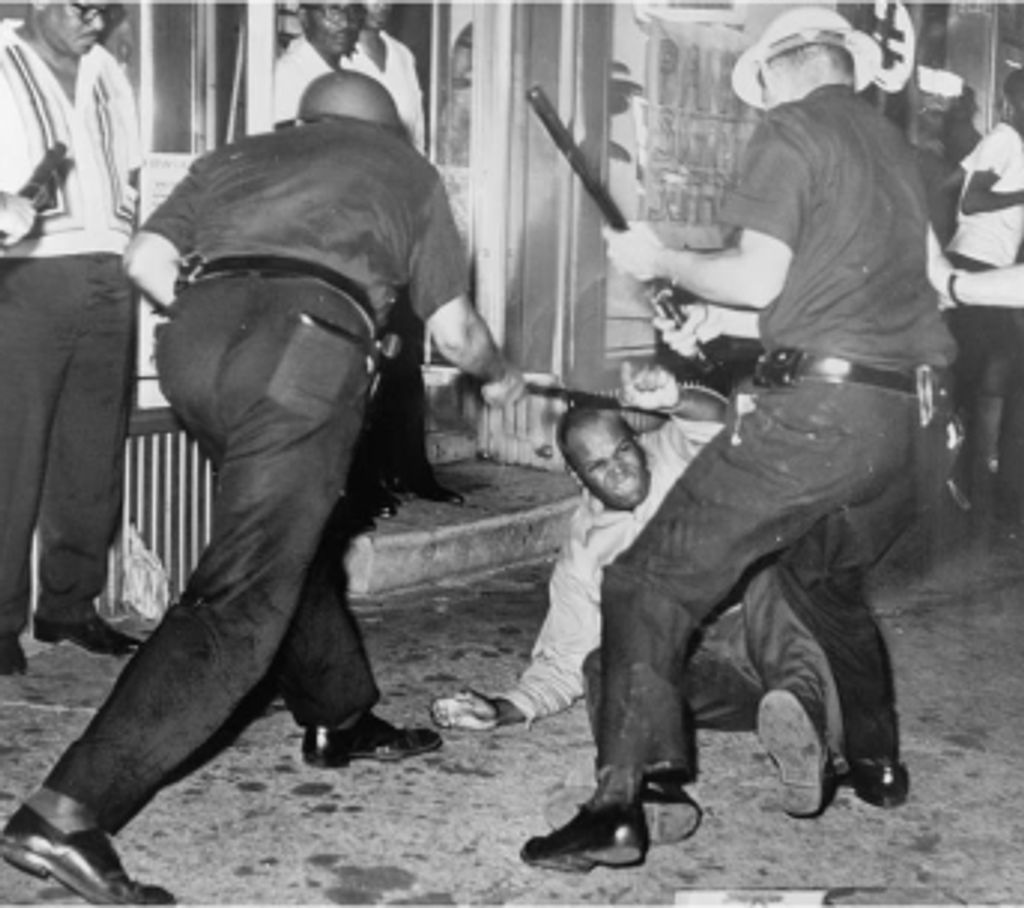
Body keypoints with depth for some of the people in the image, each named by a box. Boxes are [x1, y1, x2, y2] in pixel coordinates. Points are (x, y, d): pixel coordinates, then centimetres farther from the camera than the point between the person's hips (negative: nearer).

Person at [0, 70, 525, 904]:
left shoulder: (240, 154, 31)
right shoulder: (406, 168, 27)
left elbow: (146, 259, 16)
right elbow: (454, 329, 24)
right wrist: (499, 375, 44)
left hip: (196, 335, 5)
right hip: (305, 349, -5)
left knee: (292, 537, 26)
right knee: (242, 601, -8)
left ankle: (341, 720, 40)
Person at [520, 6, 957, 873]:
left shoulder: (793, 129, -1)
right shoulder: (896, 147, 21)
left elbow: (758, 277, -11)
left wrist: (662, 261, 5)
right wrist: (724, 321, 25)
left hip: (816, 409, -8)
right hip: (911, 412, 8)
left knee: (649, 584, -5)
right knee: (828, 579, 32)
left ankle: (620, 806, -13)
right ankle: (877, 763, 39)